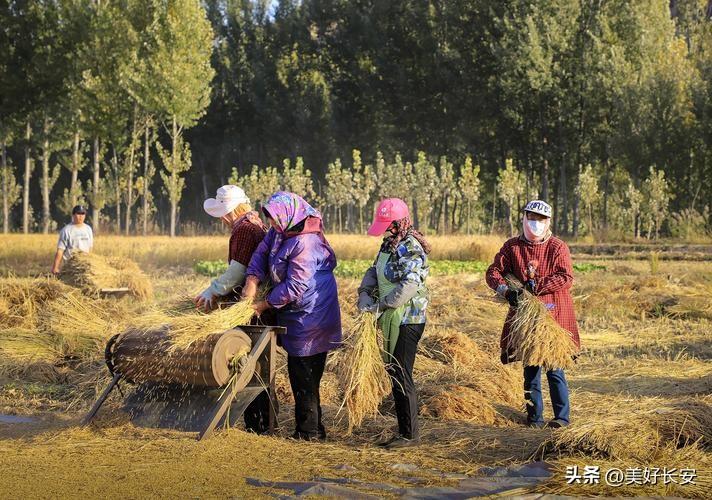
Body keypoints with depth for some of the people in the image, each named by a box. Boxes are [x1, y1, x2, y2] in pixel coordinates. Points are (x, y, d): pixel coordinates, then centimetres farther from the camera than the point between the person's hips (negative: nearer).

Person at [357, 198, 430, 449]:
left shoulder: (411, 249, -18)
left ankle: (410, 434, 1)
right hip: (392, 320, 10)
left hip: (407, 320, -10)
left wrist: (381, 305, -21)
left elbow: (409, 284, -27)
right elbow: (374, 271, 17)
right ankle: (405, 430, 22)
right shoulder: (388, 245, 12)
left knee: (401, 376, -7)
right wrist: (365, 293, -2)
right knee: (394, 374, 14)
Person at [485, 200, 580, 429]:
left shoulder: (558, 247, -2)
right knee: (530, 369, 9)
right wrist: (506, 290, -16)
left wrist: (537, 286, -19)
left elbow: (566, 278, -12)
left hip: (553, 314, -3)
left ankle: (562, 416, 7)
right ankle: (534, 416, 17)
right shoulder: (512, 246, 6)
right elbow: (493, 272, 3)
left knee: (554, 369, -2)